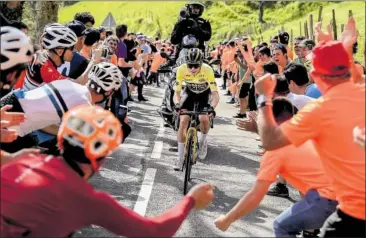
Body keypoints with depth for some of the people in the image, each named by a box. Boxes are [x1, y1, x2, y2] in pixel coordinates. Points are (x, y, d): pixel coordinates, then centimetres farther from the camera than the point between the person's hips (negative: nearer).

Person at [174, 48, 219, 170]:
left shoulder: (207, 70, -35)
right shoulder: (181, 69, -29)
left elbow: (215, 93, -35)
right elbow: (177, 91, -18)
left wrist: (212, 107, -51)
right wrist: (178, 103, -36)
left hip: (204, 94, -1)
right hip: (189, 92, 1)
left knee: (204, 119, -22)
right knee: (183, 121, -13)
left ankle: (203, 140, 15)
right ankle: (180, 158, -2)